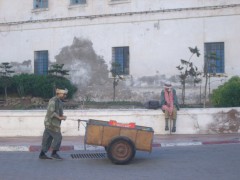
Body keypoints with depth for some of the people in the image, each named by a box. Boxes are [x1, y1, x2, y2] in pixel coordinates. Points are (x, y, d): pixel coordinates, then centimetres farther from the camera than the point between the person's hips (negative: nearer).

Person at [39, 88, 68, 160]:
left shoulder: (59, 101, 15)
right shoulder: (53, 100, -15)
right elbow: (51, 112, -23)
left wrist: (62, 116, 2)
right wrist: (60, 117, -21)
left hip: (54, 123, 9)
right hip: (51, 123, -9)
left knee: (48, 138, 9)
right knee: (58, 137, -7)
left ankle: (42, 154, 13)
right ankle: (54, 154, 0)